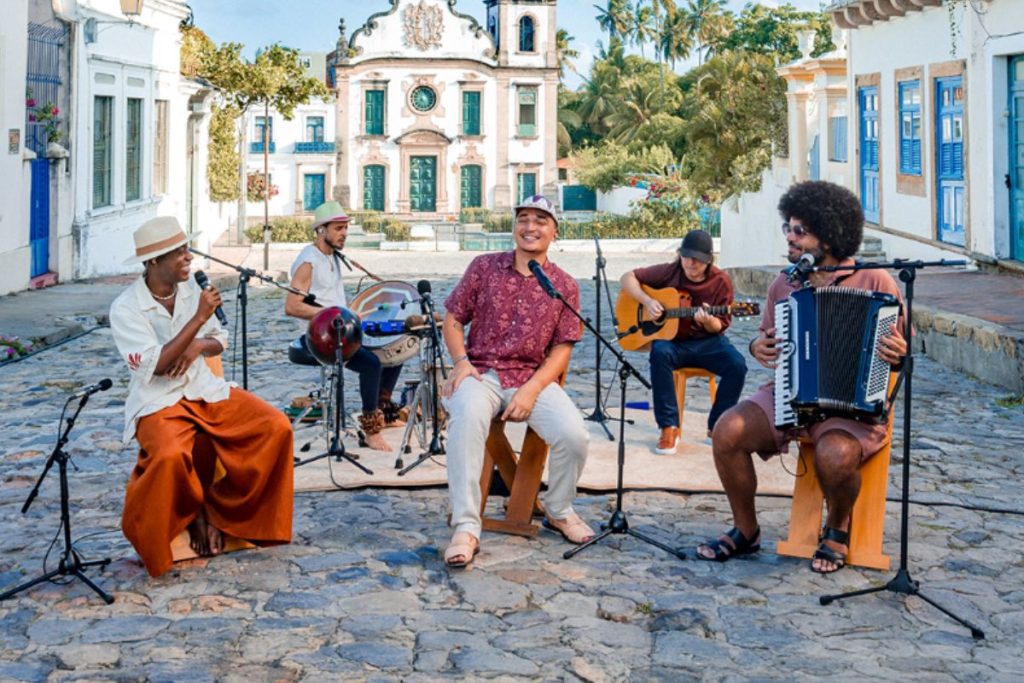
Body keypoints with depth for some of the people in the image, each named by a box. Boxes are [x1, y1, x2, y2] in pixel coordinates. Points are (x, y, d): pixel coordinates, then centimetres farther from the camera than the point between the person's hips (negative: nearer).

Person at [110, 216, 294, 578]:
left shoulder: (190, 289, 3)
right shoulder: (125, 308, -13)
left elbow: (219, 341, 13)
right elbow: (155, 366, -22)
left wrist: (198, 345, -12)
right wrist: (198, 319, -25)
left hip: (205, 389, 6)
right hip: (158, 402, -5)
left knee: (277, 427, -14)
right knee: (171, 455, -38)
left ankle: (221, 507, 2)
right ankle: (190, 513, -3)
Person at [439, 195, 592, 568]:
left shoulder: (564, 286, 7)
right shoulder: (484, 267, 7)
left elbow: (561, 350, 3)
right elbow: (453, 320, 11)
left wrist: (531, 390, -13)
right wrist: (461, 361, -8)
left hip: (534, 377, 1)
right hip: (481, 373, -1)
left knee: (574, 435, -26)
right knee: (468, 416, -37)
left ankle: (559, 510, 8)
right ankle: (466, 528, -33)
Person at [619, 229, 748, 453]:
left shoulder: (721, 281, -5)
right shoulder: (670, 272, -4)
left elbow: (720, 326, -1)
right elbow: (627, 278, 0)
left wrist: (709, 322, -25)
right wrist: (647, 301, -16)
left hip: (707, 341, 1)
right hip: (671, 339, -1)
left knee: (737, 365, -28)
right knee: (660, 353, -36)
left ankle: (717, 426, -7)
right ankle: (669, 427, -29)